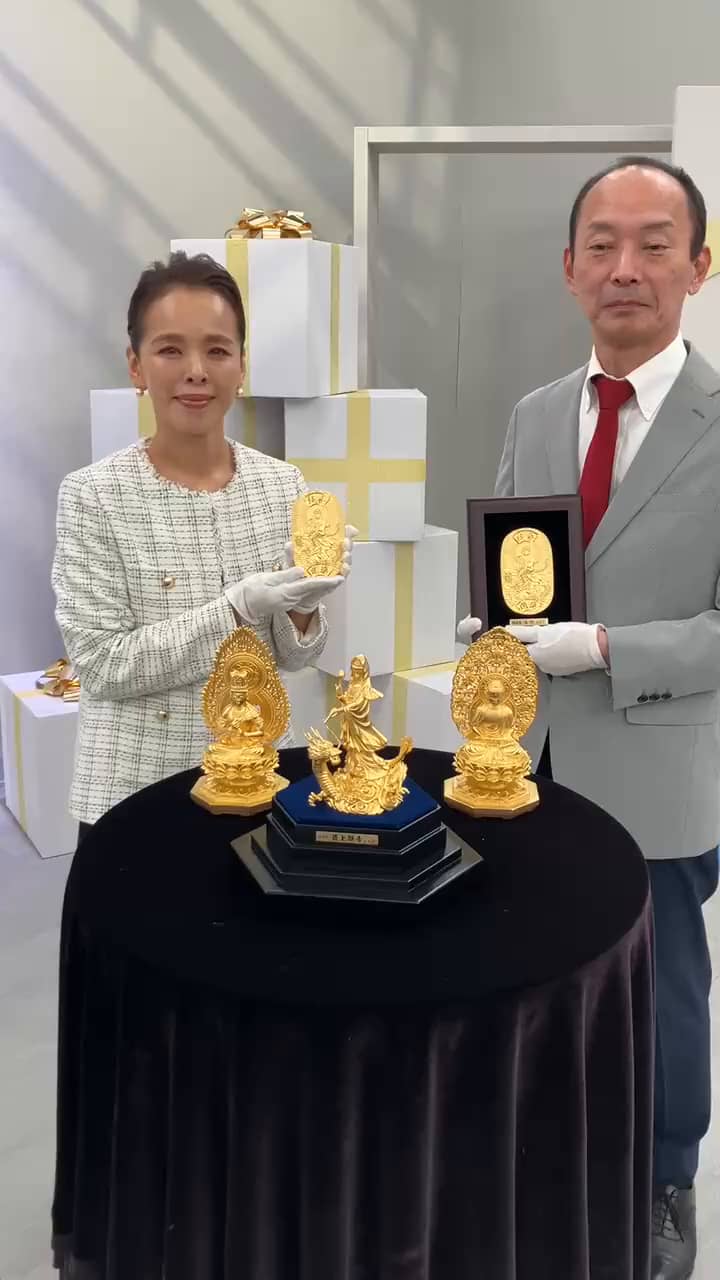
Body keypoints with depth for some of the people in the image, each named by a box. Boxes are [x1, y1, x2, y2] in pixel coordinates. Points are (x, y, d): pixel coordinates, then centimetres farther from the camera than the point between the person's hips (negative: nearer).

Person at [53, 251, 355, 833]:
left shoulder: (283, 483, -3)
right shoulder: (94, 496, -14)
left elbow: (293, 656, 2)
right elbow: (102, 665, -16)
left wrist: (303, 607, -20)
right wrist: (241, 606, -25)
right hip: (135, 793, -3)